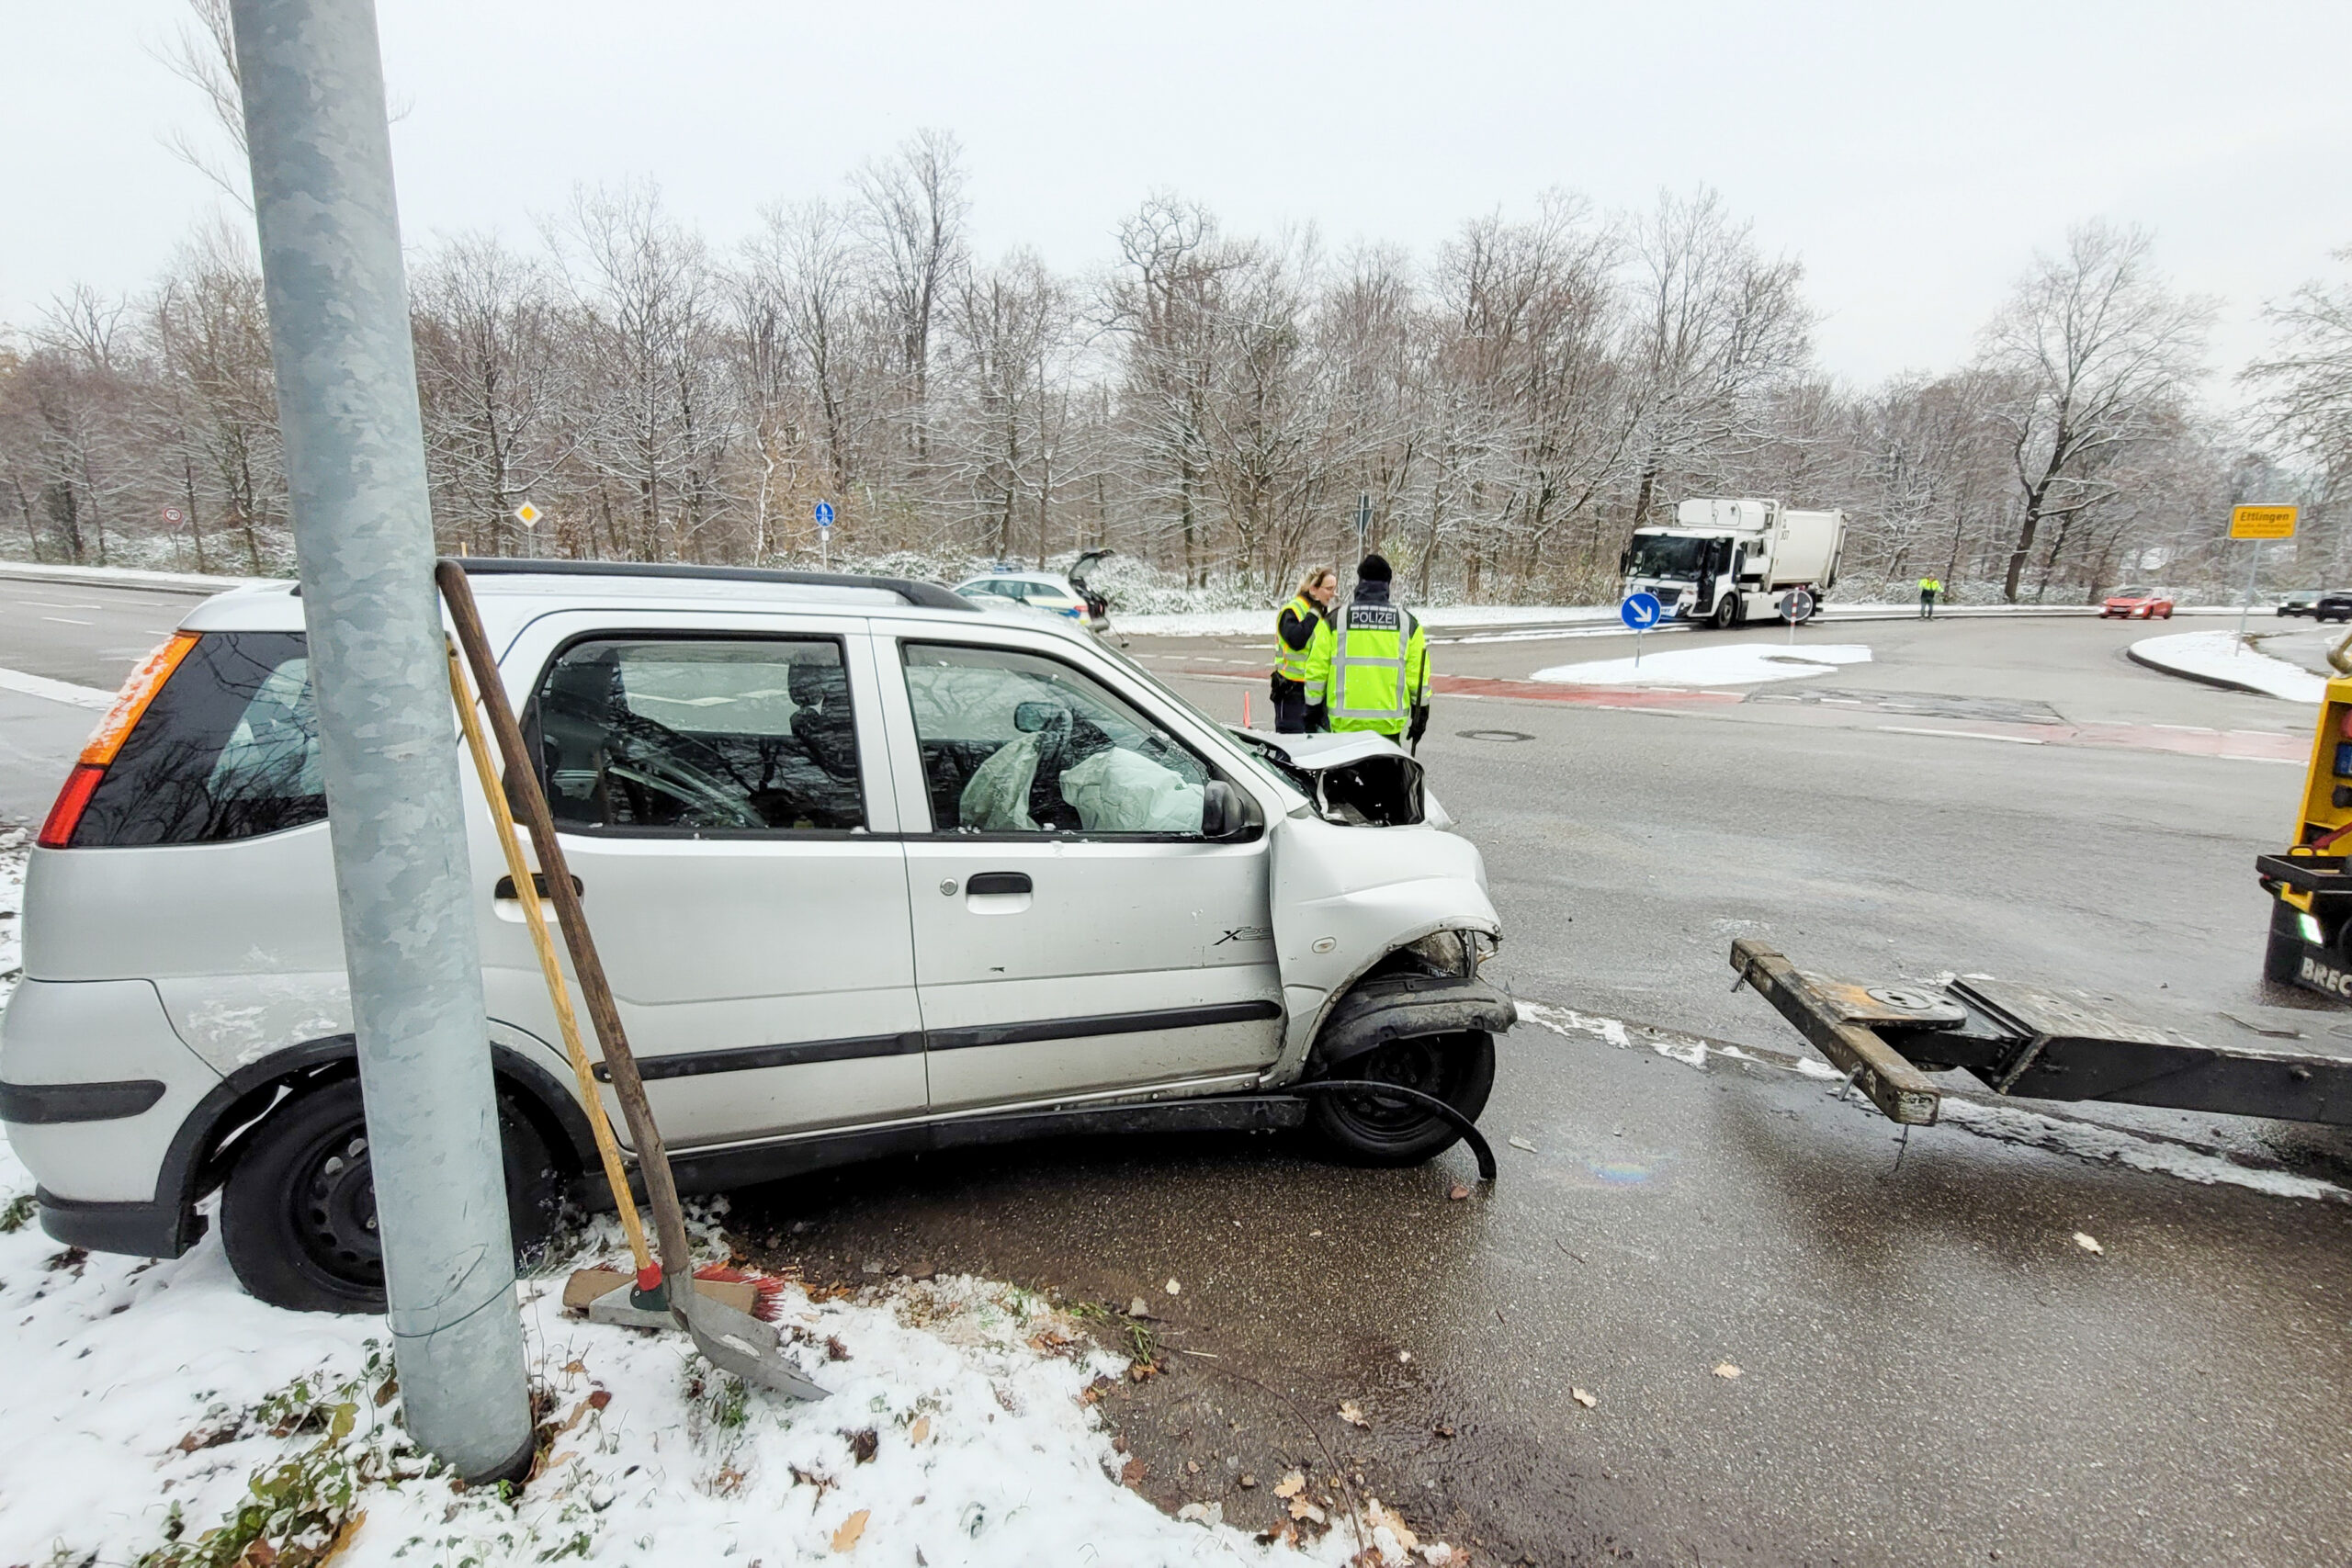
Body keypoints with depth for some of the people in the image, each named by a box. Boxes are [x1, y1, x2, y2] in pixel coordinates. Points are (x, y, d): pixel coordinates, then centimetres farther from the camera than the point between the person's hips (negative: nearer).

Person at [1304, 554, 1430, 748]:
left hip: (1343, 722, -1)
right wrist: (1421, 713, 14)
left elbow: (1316, 671, 1)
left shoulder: (1335, 620, -1)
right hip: (1388, 724, 1)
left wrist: (1312, 709, 11)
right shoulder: (1407, 622, 3)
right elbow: (1418, 674, 4)